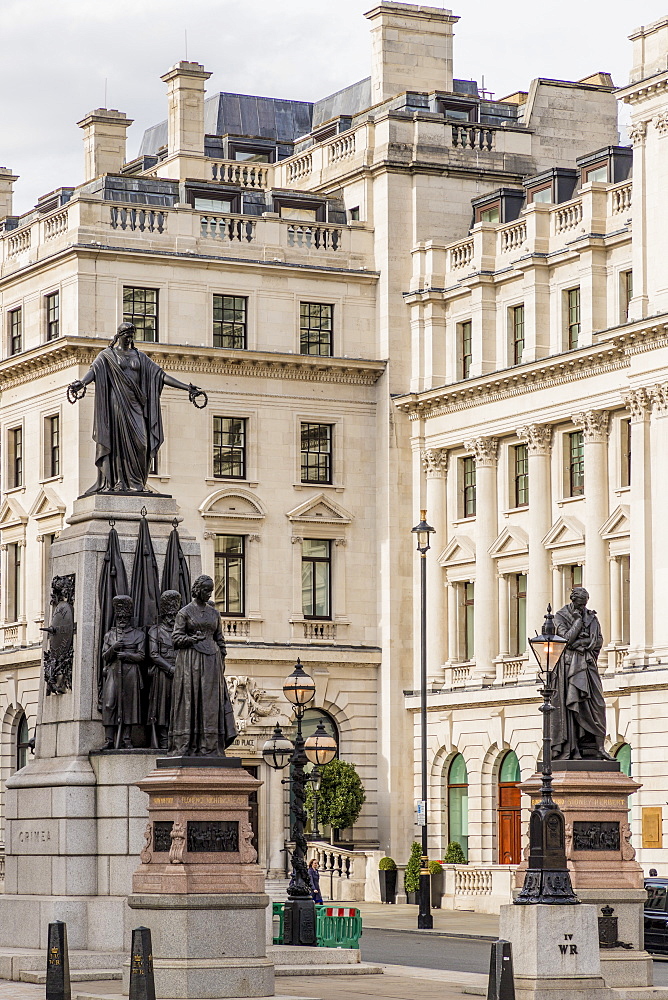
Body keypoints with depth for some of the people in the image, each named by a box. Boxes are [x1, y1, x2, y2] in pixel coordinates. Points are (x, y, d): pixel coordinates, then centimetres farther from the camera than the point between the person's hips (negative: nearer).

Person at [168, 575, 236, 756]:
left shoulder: (214, 613, 14)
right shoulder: (185, 612, 1)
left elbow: (220, 639, 16)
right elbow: (176, 637, -2)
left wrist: (222, 662, 9)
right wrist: (192, 639, -18)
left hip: (211, 662, 4)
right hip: (191, 662, -4)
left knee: (212, 703, -2)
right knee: (190, 701, -6)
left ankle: (209, 747, -2)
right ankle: (186, 747, -5)